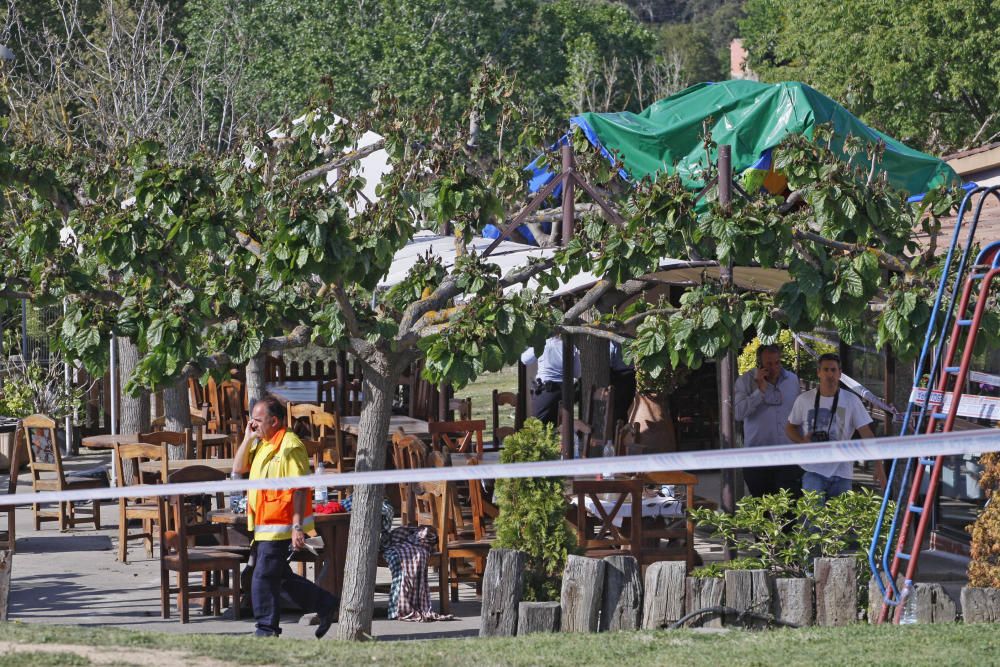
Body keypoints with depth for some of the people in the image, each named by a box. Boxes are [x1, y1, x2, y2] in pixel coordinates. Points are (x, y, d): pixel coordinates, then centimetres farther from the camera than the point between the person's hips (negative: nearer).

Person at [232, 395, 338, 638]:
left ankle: (267, 631, 2)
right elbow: (238, 468, 10)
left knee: (263, 578, -7)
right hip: (264, 526, 9)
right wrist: (248, 438, 0)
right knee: (280, 577, 15)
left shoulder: (290, 445, -15)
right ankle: (325, 604, 25)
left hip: (281, 525, -9)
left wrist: (297, 528, -23)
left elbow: (300, 489, -19)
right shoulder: (261, 444, 13)